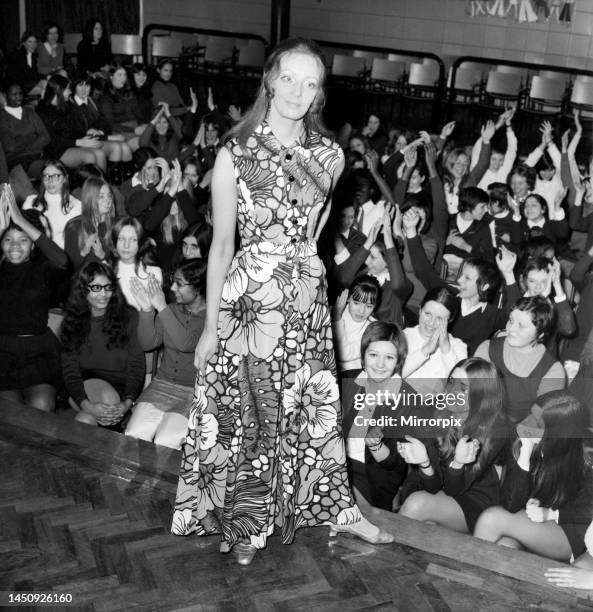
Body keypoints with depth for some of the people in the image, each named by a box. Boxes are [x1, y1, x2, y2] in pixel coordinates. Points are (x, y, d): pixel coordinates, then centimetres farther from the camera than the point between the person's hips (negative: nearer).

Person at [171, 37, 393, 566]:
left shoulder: (330, 156, -1)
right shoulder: (235, 155, -11)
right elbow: (221, 245, -8)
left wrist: (300, 254, 13)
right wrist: (211, 327, -7)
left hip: (308, 296, 3)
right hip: (248, 299, -3)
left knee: (316, 405, 15)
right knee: (247, 413, 9)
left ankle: (337, 508, 33)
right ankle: (244, 521, 30)